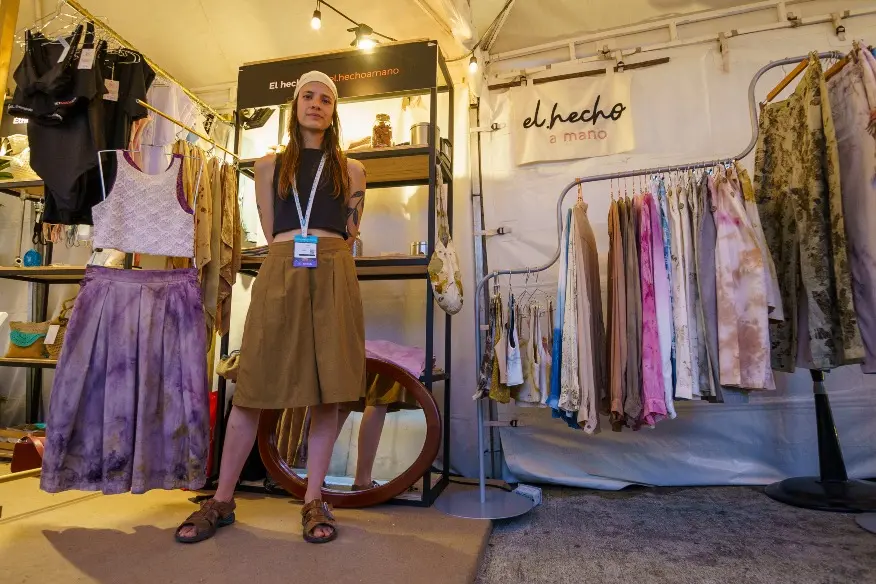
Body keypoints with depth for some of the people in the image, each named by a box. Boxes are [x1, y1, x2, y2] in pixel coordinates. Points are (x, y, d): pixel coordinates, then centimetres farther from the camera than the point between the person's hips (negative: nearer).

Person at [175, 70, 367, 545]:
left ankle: (313, 501, 11)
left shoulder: (351, 169, 17)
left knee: (328, 391, -1)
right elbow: (271, 233, 11)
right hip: (280, 275, 0)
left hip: (332, 279, 0)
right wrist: (297, 257, 4)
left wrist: (322, 256, 5)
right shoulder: (269, 165, 17)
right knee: (251, 389, 0)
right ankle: (222, 501, 15)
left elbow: (348, 234, 13)